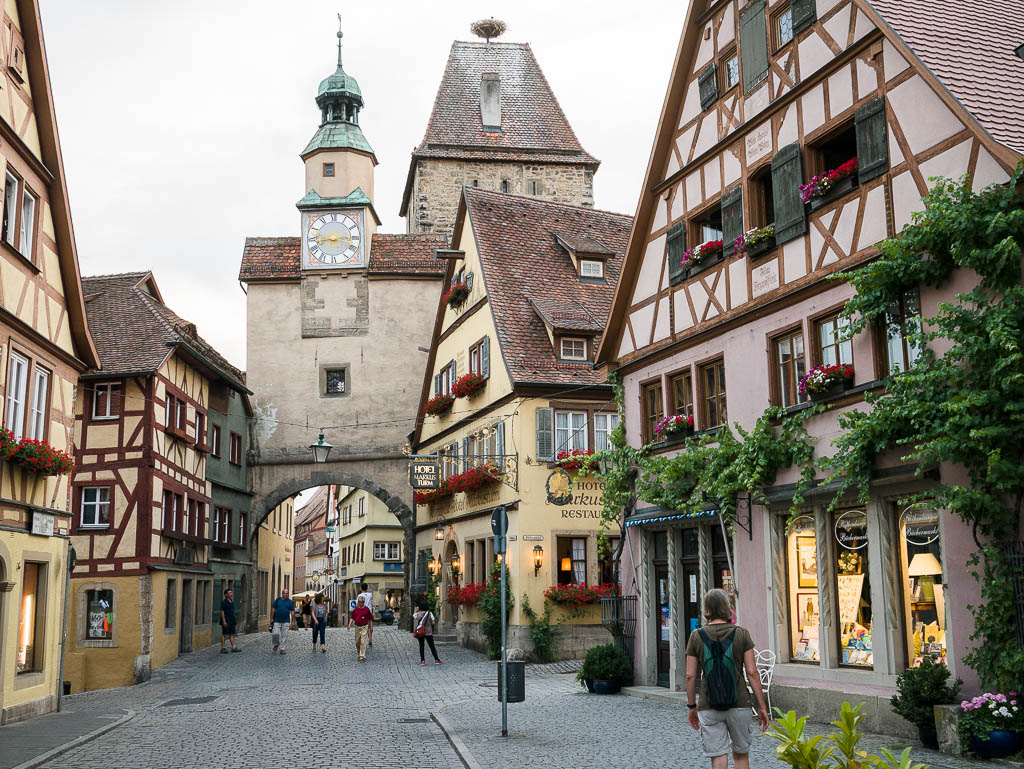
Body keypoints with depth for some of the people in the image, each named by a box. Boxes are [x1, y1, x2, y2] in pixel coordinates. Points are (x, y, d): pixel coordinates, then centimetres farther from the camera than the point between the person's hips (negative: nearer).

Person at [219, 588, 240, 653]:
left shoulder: (232, 602, 13)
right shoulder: (223, 602, -10)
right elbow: (222, 612, -15)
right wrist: (224, 621, -20)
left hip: (231, 620, 8)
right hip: (226, 621, -8)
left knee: (232, 634, 6)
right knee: (224, 634, -3)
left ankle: (233, 647, 7)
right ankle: (222, 648, 2)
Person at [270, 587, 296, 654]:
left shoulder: (290, 602, 4)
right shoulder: (277, 600, 6)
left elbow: (292, 612, 4)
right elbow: (273, 609, 9)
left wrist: (292, 622, -1)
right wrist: (272, 618, 3)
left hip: (286, 621, 0)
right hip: (277, 621, 0)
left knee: (284, 636, 0)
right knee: (276, 634, -6)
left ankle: (282, 649, 7)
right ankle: (276, 645, 20)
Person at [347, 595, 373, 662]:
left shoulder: (366, 609, -5)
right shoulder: (355, 609, 6)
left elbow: (370, 619, 1)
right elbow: (352, 617, 12)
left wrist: (371, 627, 3)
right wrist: (350, 624, -3)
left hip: (364, 627, -4)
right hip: (357, 627, 4)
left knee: (363, 642, -10)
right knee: (357, 642, 12)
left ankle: (362, 656, -8)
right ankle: (359, 654, 33)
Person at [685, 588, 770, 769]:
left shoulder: (696, 636, -1)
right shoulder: (741, 634, -3)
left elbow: (690, 676, -1)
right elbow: (752, 672, -5)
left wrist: (692, 707, 10)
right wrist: (762, 707, 1)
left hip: (709, 708, 0)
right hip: (739, 705, 0)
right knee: (741, 754, 16)